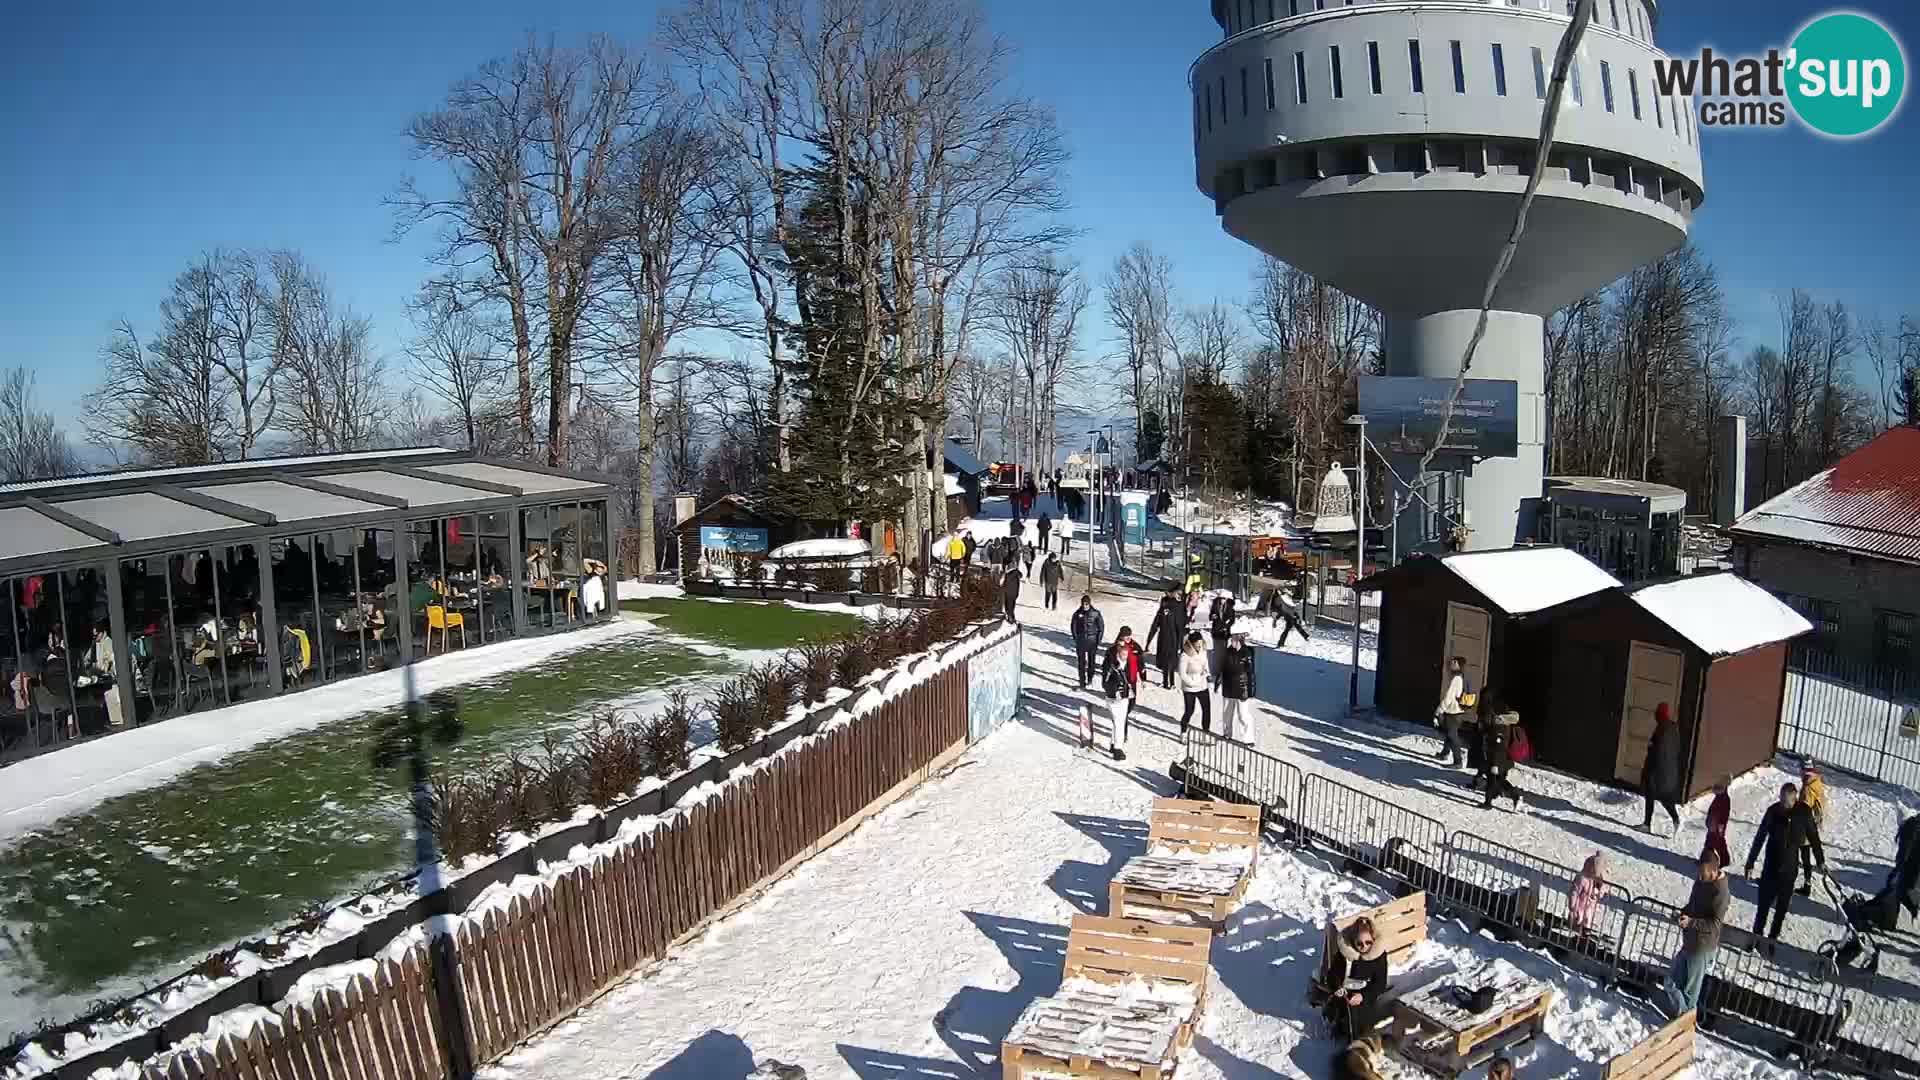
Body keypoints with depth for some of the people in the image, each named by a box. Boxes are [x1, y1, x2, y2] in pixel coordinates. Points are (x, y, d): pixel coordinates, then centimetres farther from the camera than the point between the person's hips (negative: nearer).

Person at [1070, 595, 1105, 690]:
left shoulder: (1096, 613, -7)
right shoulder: (1077, 613, -4)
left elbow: (1101, 627, 0)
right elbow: (1073, 626, 7)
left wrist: (1098, 641, -3)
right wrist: (1076, 639, 1)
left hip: (1092, 641, 0)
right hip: (1080, 642, 0)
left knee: (1091, 661, 11)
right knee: (1081, 662, -5)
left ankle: (1090, 678, 31)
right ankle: (1082, 682, -2)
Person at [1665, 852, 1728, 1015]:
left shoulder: (1720, 892, -23)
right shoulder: (1701, 881, 1)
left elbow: (1715, 924, -23)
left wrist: (1691, 922, -33)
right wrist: (1682, 913, 0)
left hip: (1702, 947, -8)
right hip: (1689, 942, 8)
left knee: (1691, 990, 8)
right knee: (1672, 982, 16)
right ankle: (1682, 1015, 33)